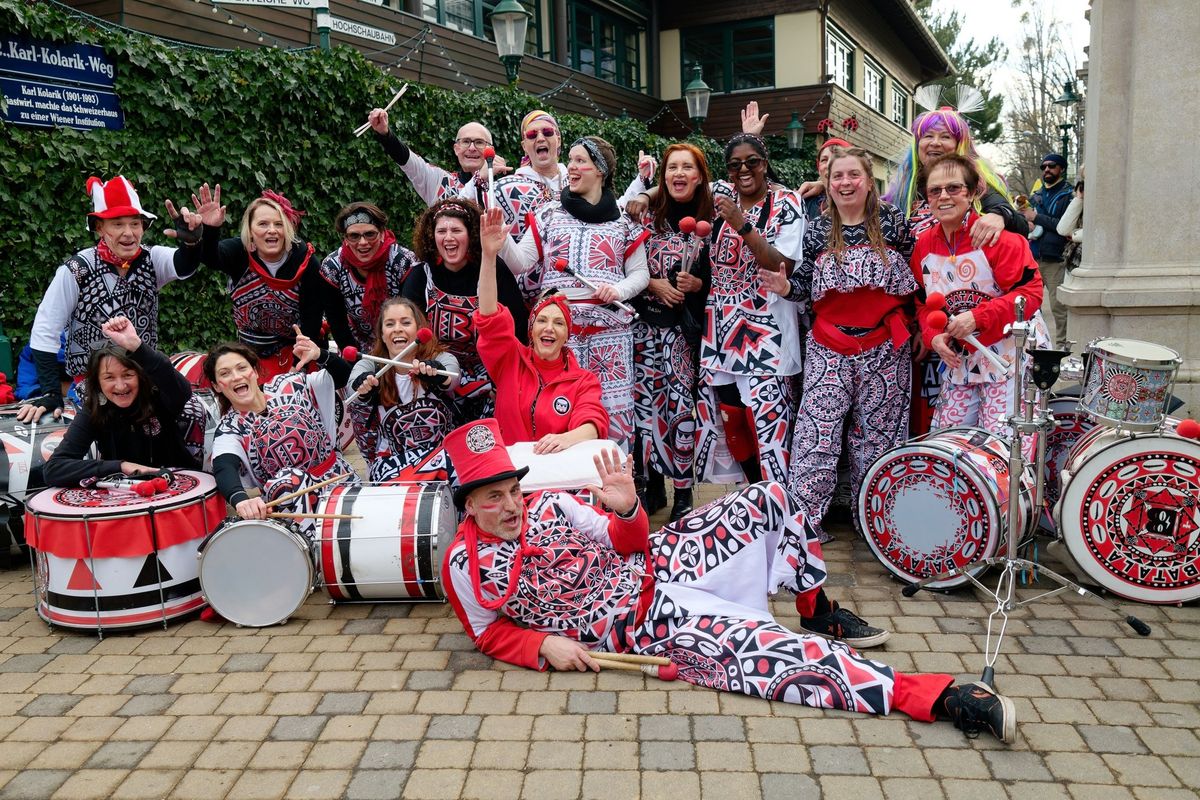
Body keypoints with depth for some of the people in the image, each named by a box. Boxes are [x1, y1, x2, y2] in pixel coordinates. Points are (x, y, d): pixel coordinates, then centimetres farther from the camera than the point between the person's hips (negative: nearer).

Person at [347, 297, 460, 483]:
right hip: (391, 459, 0)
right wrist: (363, 387, -47)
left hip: (441, 452, 0)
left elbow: (451, 378, -29)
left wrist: (437, 375, -53)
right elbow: (355, 380, -23)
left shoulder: (442, 360, -5)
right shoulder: (370, 367, 0)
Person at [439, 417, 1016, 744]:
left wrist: (626, 509, -17)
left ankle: (822, 612, 15)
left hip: (659, 562, 6)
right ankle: (941, 698, -28)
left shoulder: (547, 505, 3)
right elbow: (490, 634, 5)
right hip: (645, 623, -5)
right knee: (760, 647, -27)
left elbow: (626, 543, 7)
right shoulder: (466, 566, -6)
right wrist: (546, 646, -14)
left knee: (764, 503, -6)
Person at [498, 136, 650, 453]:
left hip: (610, 328, 0)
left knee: (612, 408, 0)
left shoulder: (624, 220, 9)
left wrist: (620, 290, -9)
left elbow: (640, 272, 10)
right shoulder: (548, 214, 11)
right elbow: (520, 263, 4)